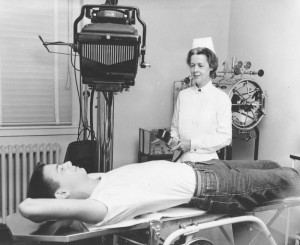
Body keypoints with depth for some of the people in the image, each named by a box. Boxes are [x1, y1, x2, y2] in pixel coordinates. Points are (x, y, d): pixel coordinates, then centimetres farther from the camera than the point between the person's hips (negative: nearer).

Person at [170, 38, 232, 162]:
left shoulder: (222, 98, -1)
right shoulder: (182, 95, 11)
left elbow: (225, 138, -4)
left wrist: (192, 143, -10)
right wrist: (174, 140, -1)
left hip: (206, 160, -3)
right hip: (181, 159, 3)